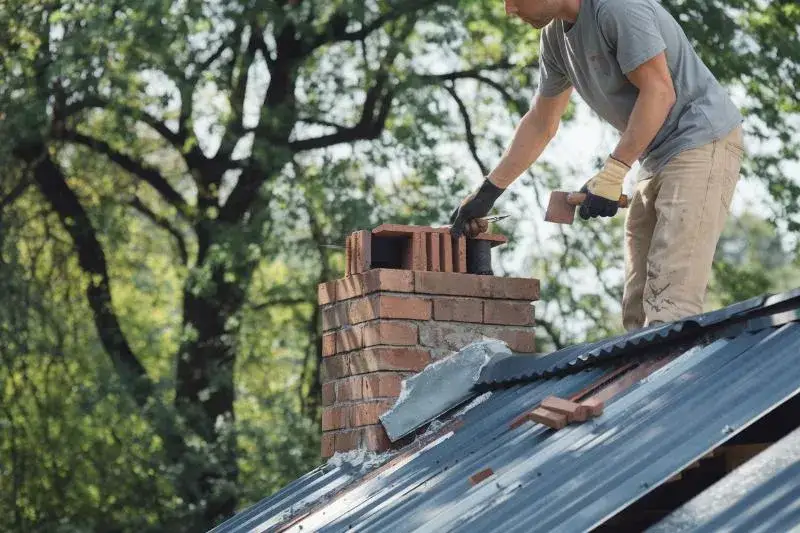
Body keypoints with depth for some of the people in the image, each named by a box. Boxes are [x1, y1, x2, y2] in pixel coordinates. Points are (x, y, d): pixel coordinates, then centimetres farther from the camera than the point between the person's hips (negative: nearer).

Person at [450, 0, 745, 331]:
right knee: (638, 306, 3)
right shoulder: (555, 35, 10)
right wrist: (487, 193, 18)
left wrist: (612, 175, -21)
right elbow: (540, 124, 20)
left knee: (670, 303, -19)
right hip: (659, 157, 9)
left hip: (703, 142, -9)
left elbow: (659, 92, -20)